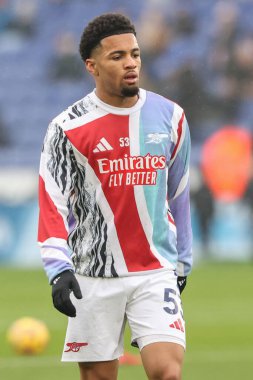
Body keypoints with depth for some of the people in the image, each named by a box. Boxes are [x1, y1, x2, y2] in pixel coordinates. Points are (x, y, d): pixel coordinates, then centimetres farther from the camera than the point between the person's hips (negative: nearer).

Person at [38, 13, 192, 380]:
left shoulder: (169, 117, 5)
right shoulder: (68, 128, -5)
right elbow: (52, 203, -7)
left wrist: (182, 262, 20)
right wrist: (59, 269, -19)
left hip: (156, 272, 1)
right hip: (93, 277, -1)